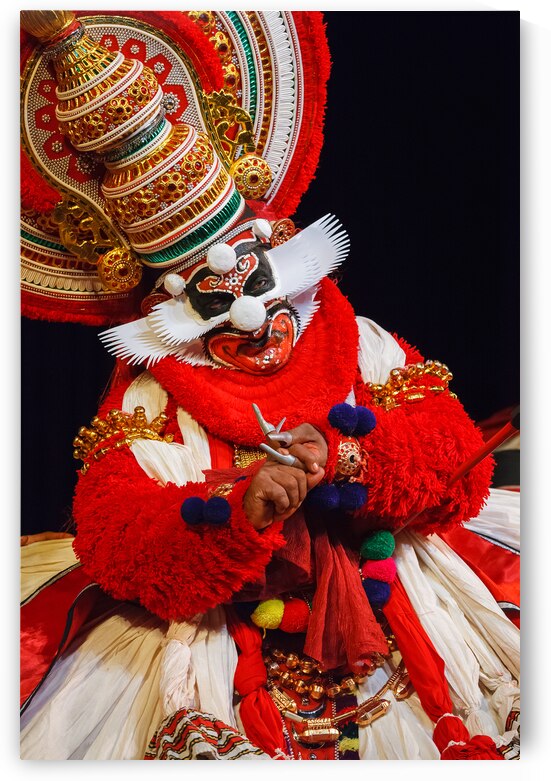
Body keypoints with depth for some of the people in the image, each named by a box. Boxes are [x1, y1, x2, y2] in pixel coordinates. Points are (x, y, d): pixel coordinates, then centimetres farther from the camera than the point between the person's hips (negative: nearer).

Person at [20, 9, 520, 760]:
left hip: (387, 583, 2)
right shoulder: (152, 396, 1)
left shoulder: (356, 343, 7)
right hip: (220, 631, -1)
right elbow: (112, 538, -11)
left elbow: (459, 458, 0)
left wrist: (346, 455, -17)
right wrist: (239, 510, -27)